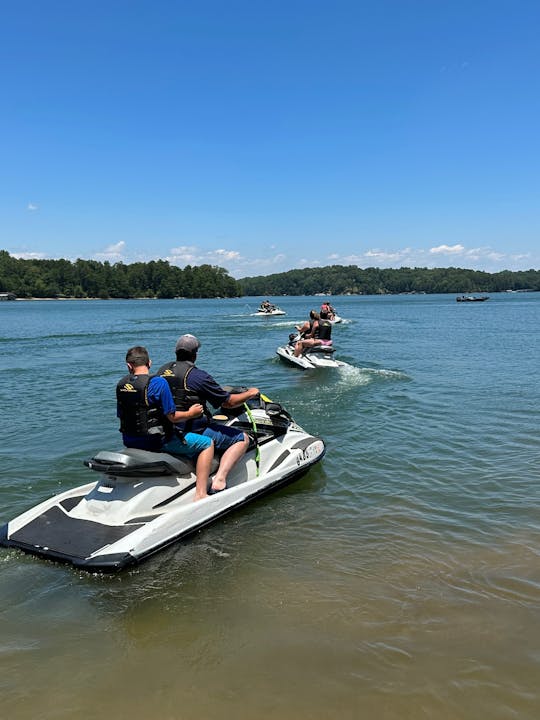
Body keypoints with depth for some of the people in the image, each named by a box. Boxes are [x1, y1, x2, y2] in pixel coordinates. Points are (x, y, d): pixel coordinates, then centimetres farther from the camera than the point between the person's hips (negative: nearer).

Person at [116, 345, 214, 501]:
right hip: (157, 441, -7)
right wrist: (190, 413, 2)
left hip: (129, 441, 7)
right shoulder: (158, 382, -17)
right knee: (207, 443, 3)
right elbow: (172, 417, -17)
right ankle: (200, 494, -4)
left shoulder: (121, 384, 2)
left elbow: (122, 415, 10)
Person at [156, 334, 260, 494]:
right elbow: (229, 402, -10)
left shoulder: (162, 370, 7)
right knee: (242, 439, -1)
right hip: (193, 432, -8)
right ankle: (219, 480, -15)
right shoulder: (198, 376, -15)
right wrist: (250, 393, 7)